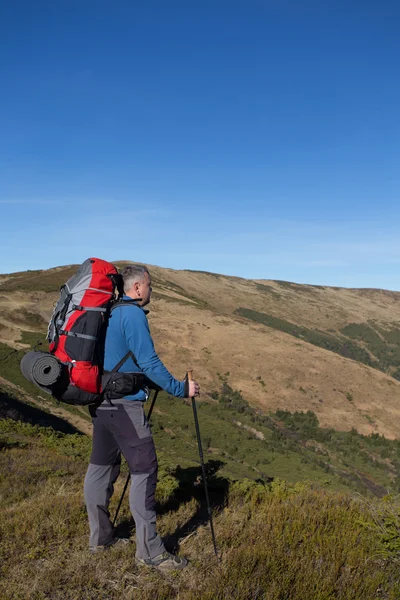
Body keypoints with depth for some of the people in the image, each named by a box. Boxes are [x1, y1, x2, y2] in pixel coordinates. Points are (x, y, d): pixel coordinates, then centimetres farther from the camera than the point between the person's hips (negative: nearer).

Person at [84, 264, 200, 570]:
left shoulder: (105, 313, 13)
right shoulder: (133, 315, -13)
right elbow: (149, 362, -18)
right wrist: (181, 389, -10)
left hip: (100, 401, 10)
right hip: (125, 404, -9)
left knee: (102, 466, 15)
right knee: (144, 470, -5)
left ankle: (100, 537, 27)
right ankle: (150, 551, 1)